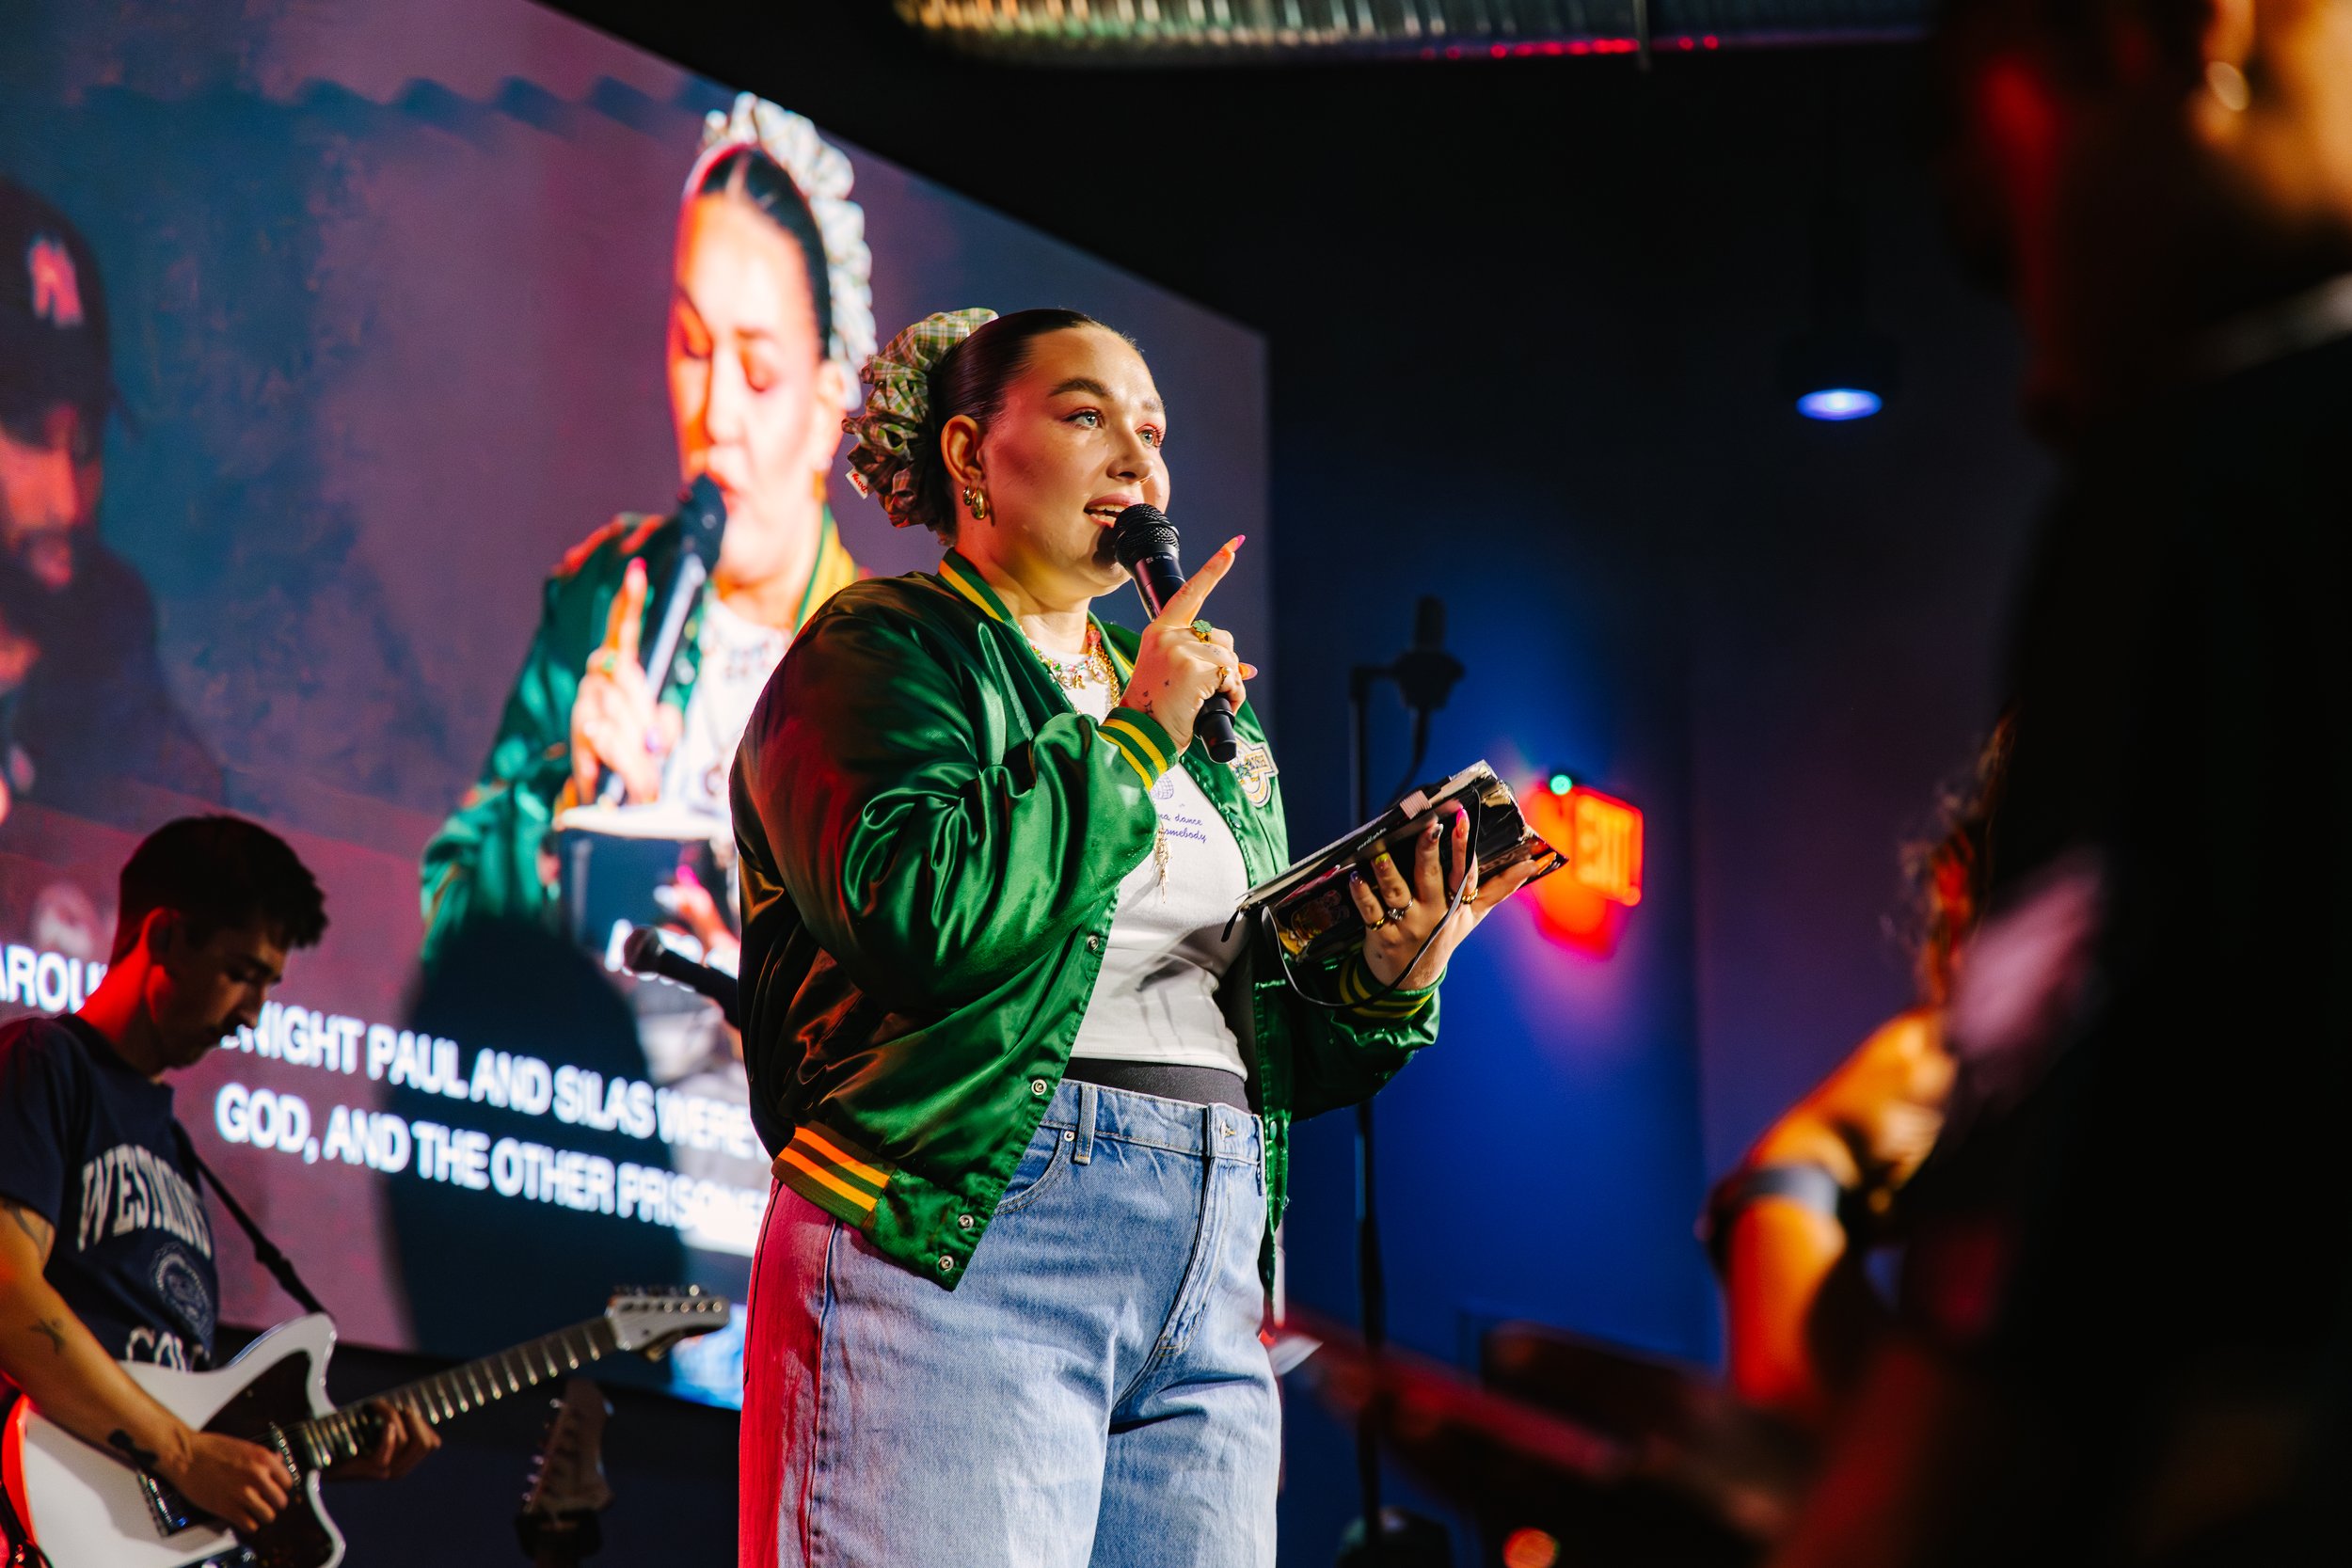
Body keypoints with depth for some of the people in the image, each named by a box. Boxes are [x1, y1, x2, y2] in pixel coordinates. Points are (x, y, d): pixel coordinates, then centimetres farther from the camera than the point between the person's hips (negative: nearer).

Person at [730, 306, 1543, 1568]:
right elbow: (913, 906, -17)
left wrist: (1386, 985, 3)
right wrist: (1135, 737, -6)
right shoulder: (881, 650, 4)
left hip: (1210, 1277, 7)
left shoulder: (1212, 726, 25)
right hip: (958, 1243, -6)